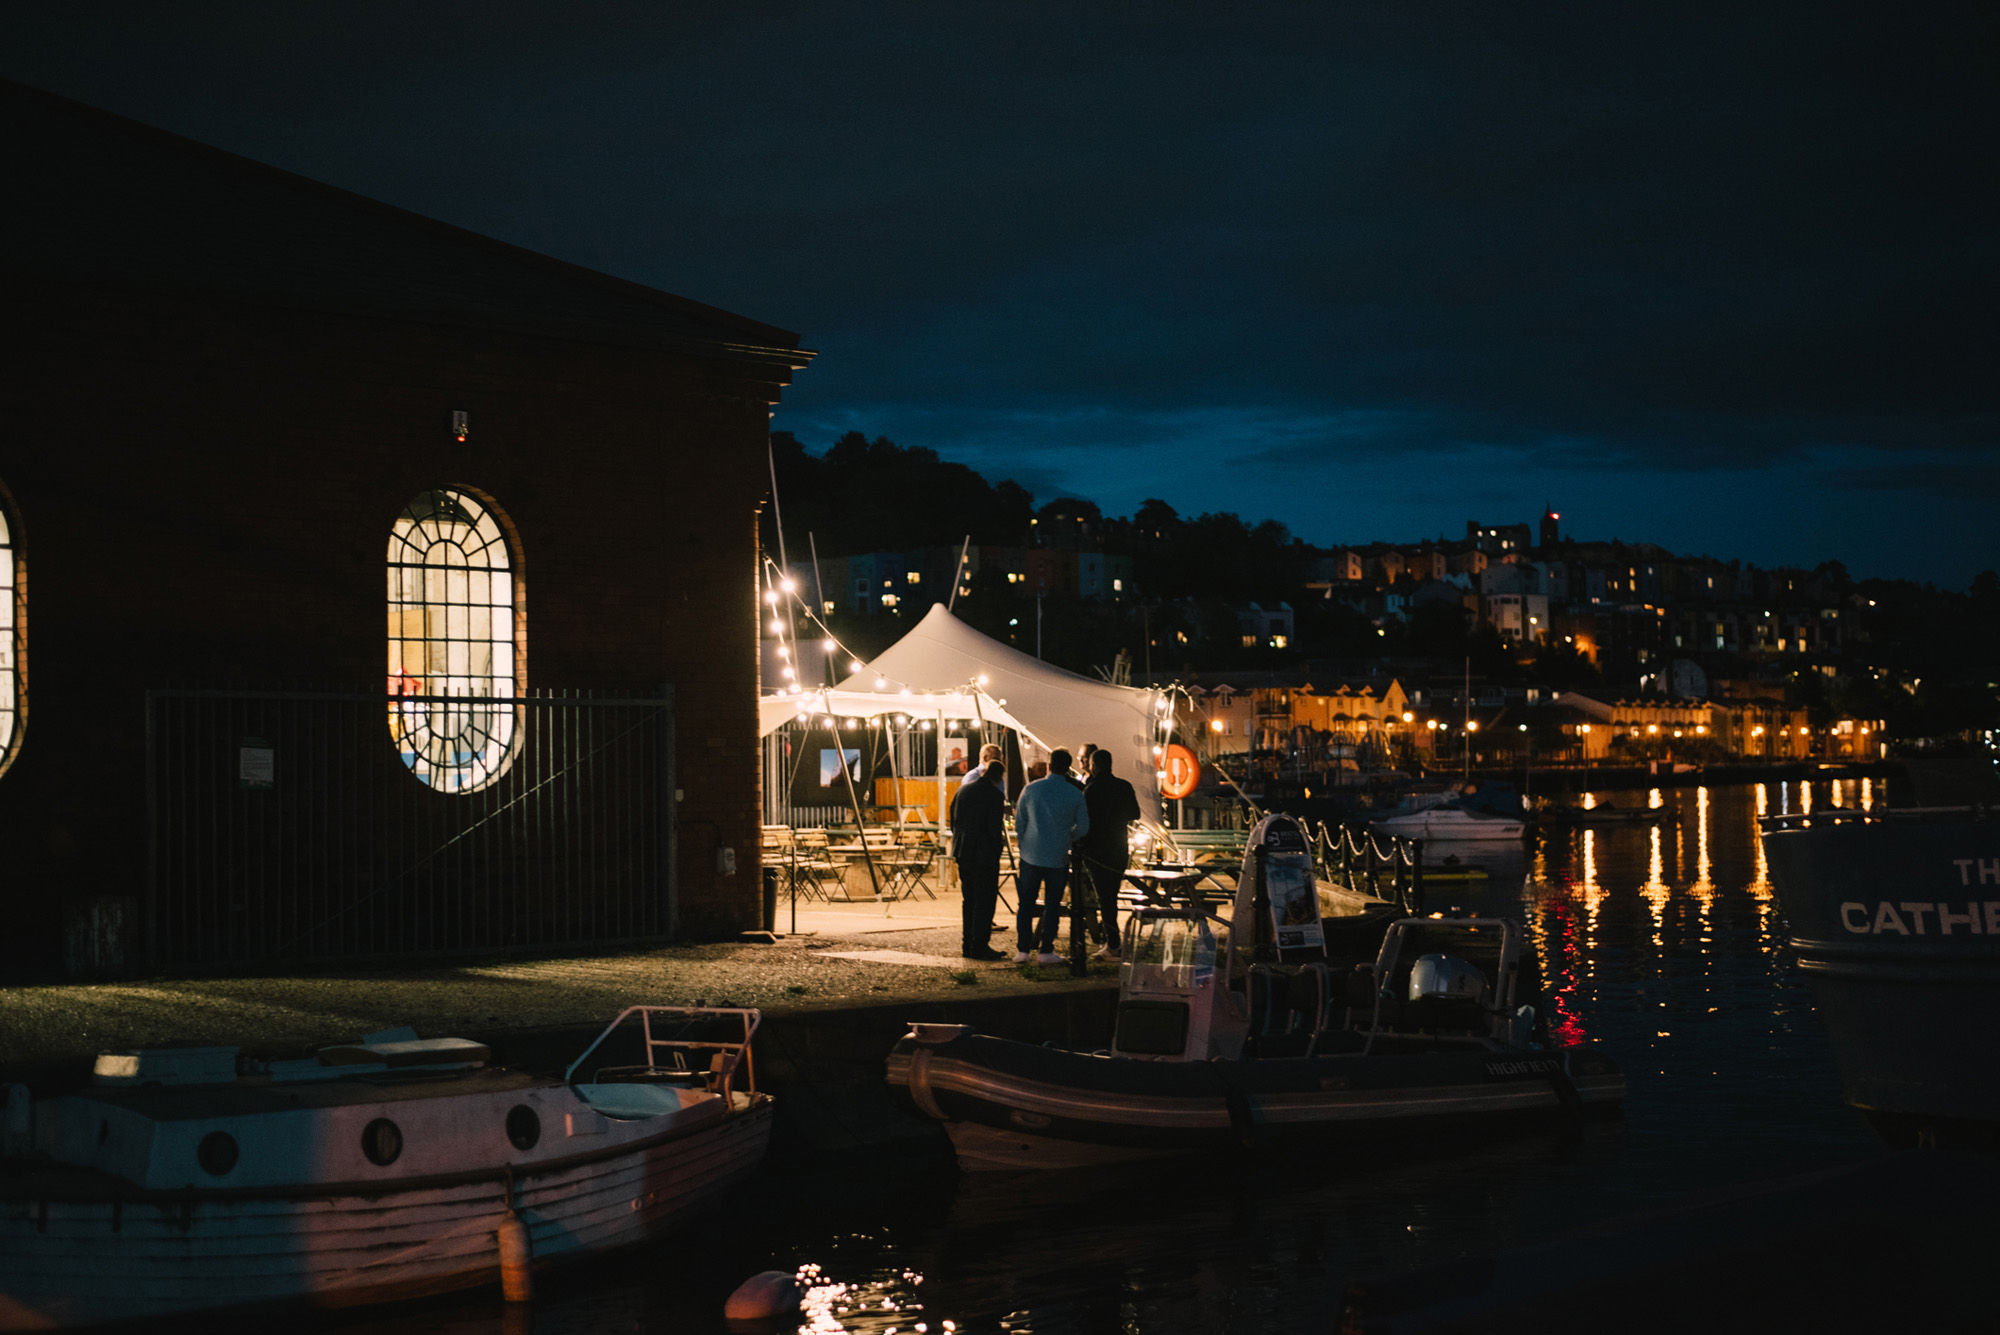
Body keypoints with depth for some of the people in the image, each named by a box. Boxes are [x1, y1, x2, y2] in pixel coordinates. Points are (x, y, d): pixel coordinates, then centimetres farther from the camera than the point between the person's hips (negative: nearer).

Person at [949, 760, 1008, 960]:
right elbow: (993, 828, -17)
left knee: (969, 900, 15)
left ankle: (967, 945, 17)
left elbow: (953, 822, 12)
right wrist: (1000, 842, 0)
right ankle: (979, 946, -2)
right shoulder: (994, 795, -14)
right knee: (985, 901, -1)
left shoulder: (961, 790, 8)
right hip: (984, 854, -7)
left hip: (963, 853, 7)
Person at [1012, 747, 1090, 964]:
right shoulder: (1075, 794, -5)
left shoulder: (1031, 789, -4)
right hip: (1058, 857, -1)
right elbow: (1083, 828, 3)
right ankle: (1046, 950, 8)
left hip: (1031, 855, 1)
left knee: (1026, 903, 8)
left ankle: (1023, 949, 7)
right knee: (1052, 904, 8)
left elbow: (1019, 823, 4)